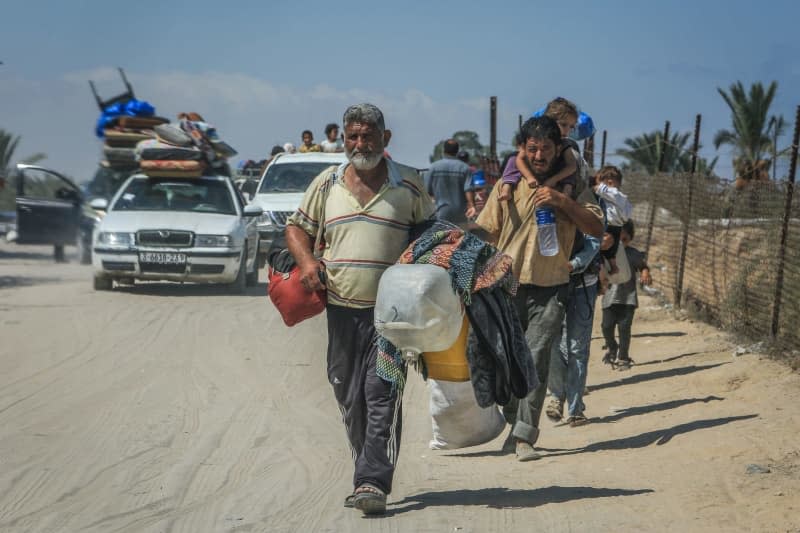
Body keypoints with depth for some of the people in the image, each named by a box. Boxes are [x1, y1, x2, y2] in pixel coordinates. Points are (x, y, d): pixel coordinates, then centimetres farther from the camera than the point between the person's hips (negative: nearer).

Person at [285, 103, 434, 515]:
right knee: (349, 399, 7)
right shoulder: (326, 184, 9)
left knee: (382, 395, -12)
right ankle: (372, 473, 18)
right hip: (342, 307, 3)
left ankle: (372, 483, -14)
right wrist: (306, 261, -4)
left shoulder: (409, 185, 4)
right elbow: (297, 227, 16)